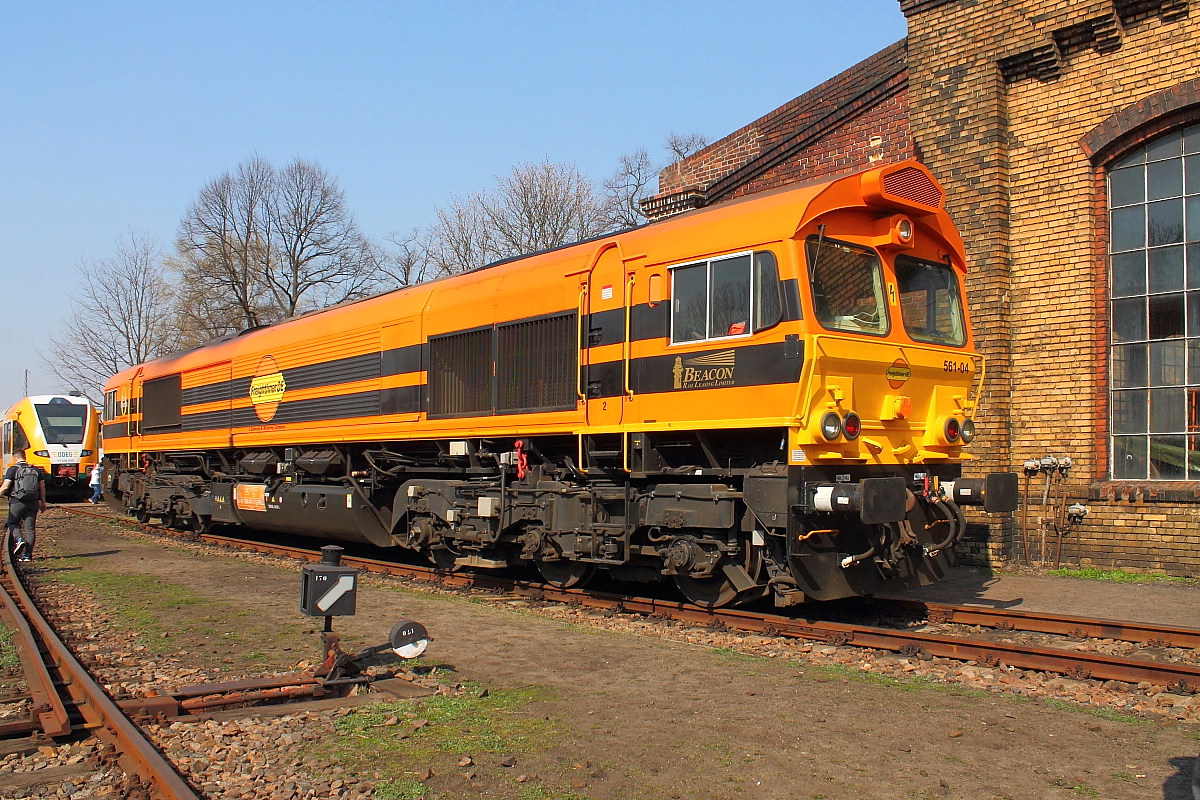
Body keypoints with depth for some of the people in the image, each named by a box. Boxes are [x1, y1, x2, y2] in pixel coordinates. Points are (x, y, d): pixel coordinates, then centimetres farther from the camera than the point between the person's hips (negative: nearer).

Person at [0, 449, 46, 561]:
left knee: (12, 523, 16)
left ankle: (19, 540, -11)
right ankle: (27, 554, 4)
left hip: (17, 502, -4)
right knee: (30, 528, 5)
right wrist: (43, 503, 16)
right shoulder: (36, 470, 9)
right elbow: (42, 488, 9)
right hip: (33, 502, 4)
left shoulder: (12, 470, -4)